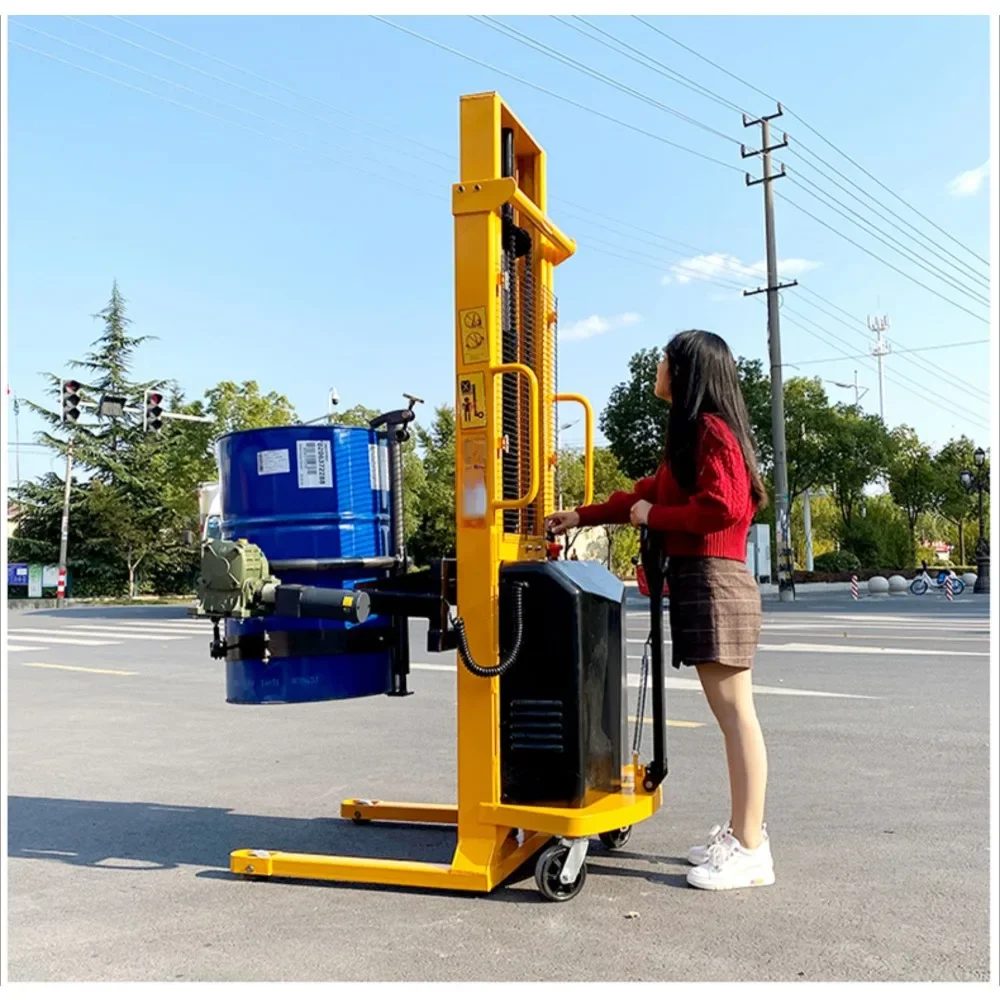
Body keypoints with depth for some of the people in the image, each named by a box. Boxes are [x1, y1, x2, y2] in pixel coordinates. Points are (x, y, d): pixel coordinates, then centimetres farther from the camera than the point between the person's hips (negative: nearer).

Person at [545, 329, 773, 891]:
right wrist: (583, 517, 32)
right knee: (729, 715, 12)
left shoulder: (712, 430, -10)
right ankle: (741, 832, 20)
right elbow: (651, 492, 30)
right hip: (699, 580, 10)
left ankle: (751, 852, -1)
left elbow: (722, 508, -22)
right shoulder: (694, 435, 21)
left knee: (736, 713, -7)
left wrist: (652, 517, -9)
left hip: (714, 581, -10)